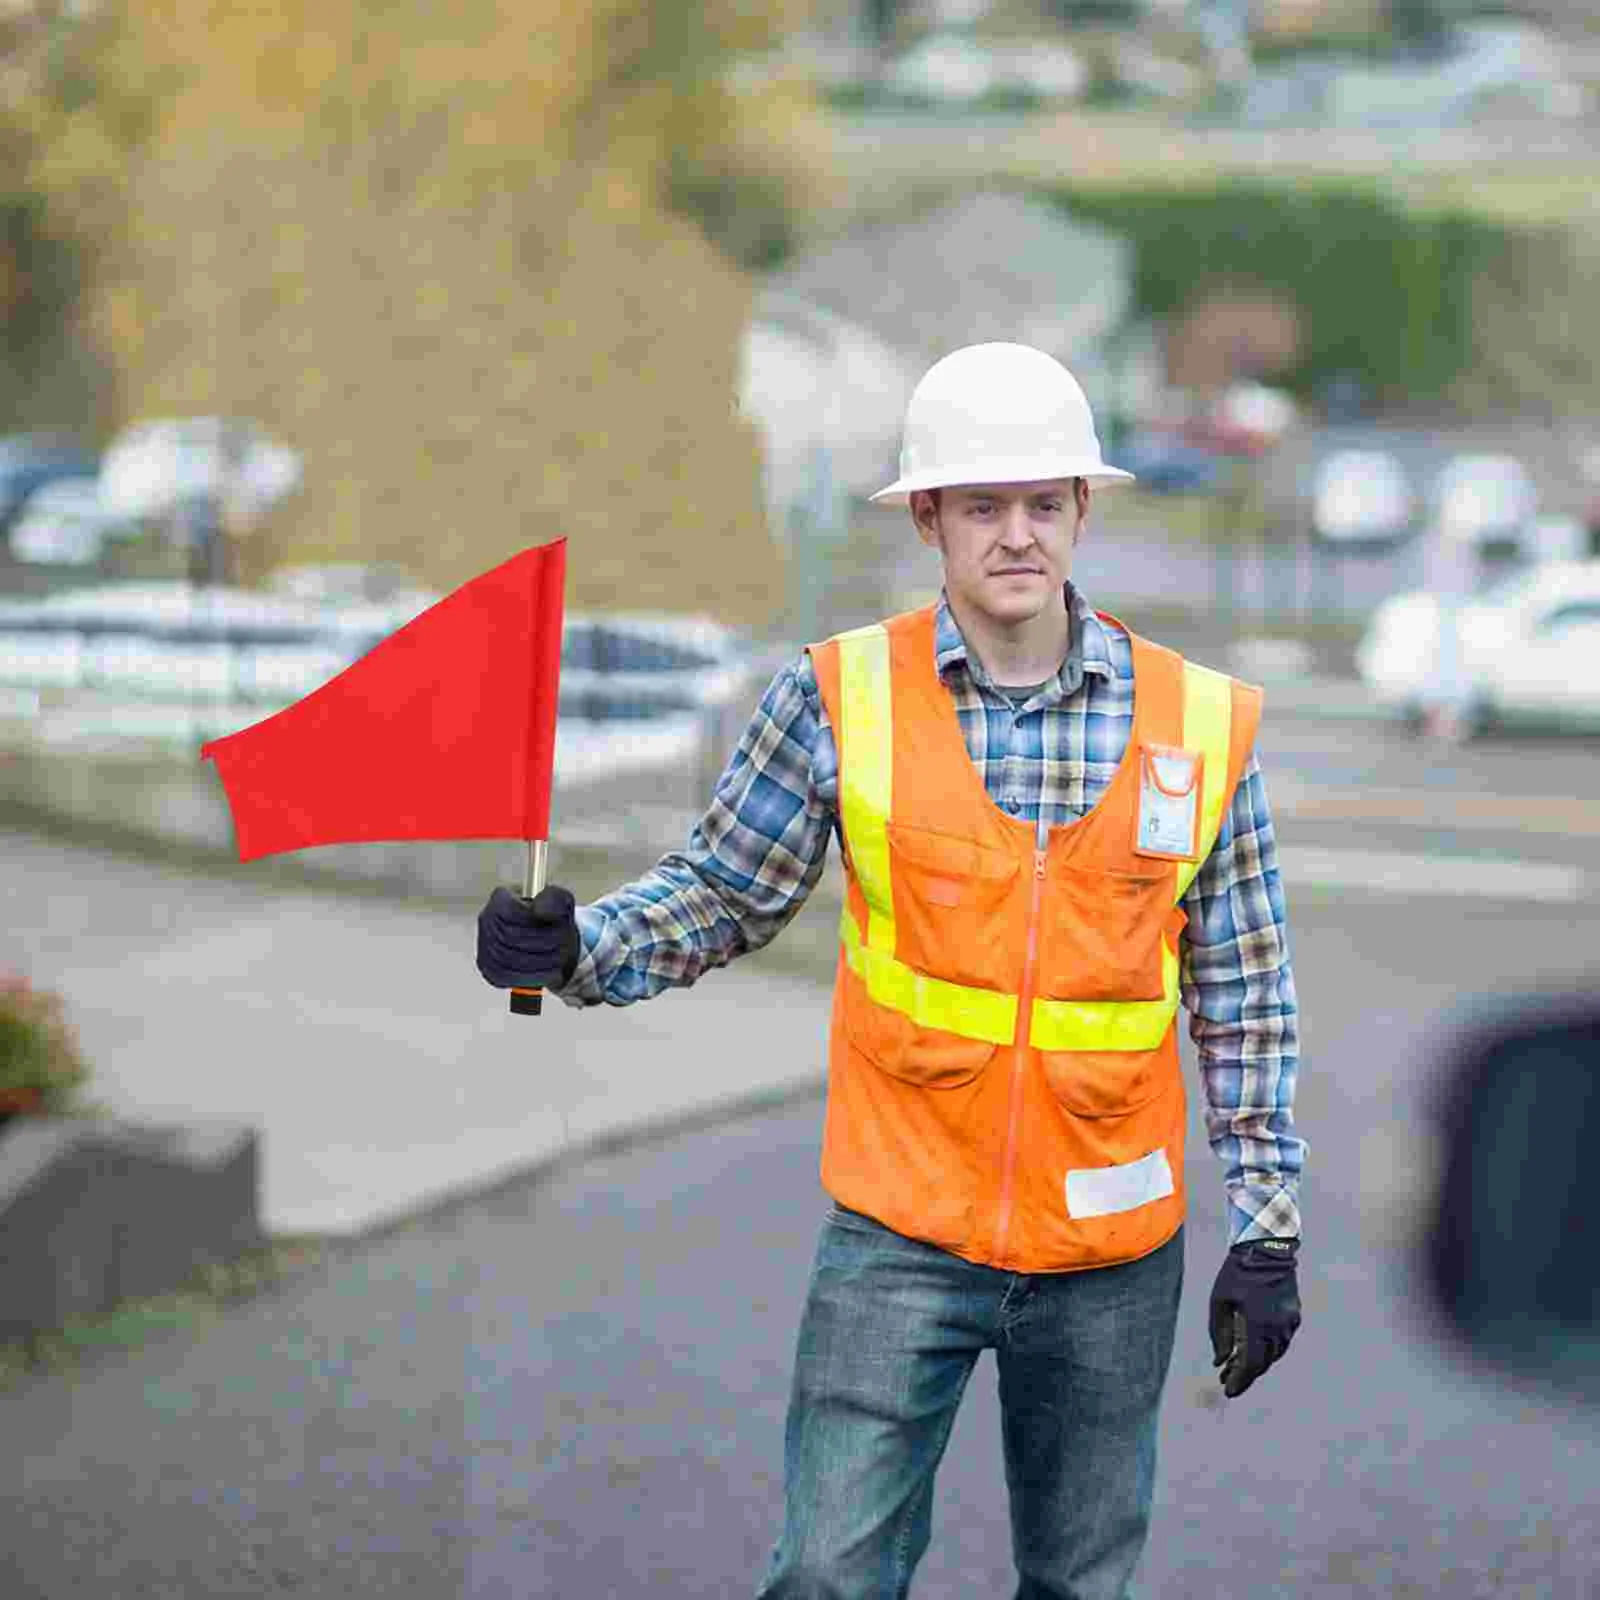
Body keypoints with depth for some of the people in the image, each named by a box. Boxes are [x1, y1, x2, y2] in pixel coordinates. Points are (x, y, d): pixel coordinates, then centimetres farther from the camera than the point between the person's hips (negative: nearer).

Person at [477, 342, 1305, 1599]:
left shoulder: (1201, 724, -2)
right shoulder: (841, 697, -5)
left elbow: (1244, 991, 5)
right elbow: (720, 894, 3)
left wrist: (1266, 1231, 4)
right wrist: (573, 950, -16)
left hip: (1113, 1256, 1)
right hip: (902, 1233, -1)